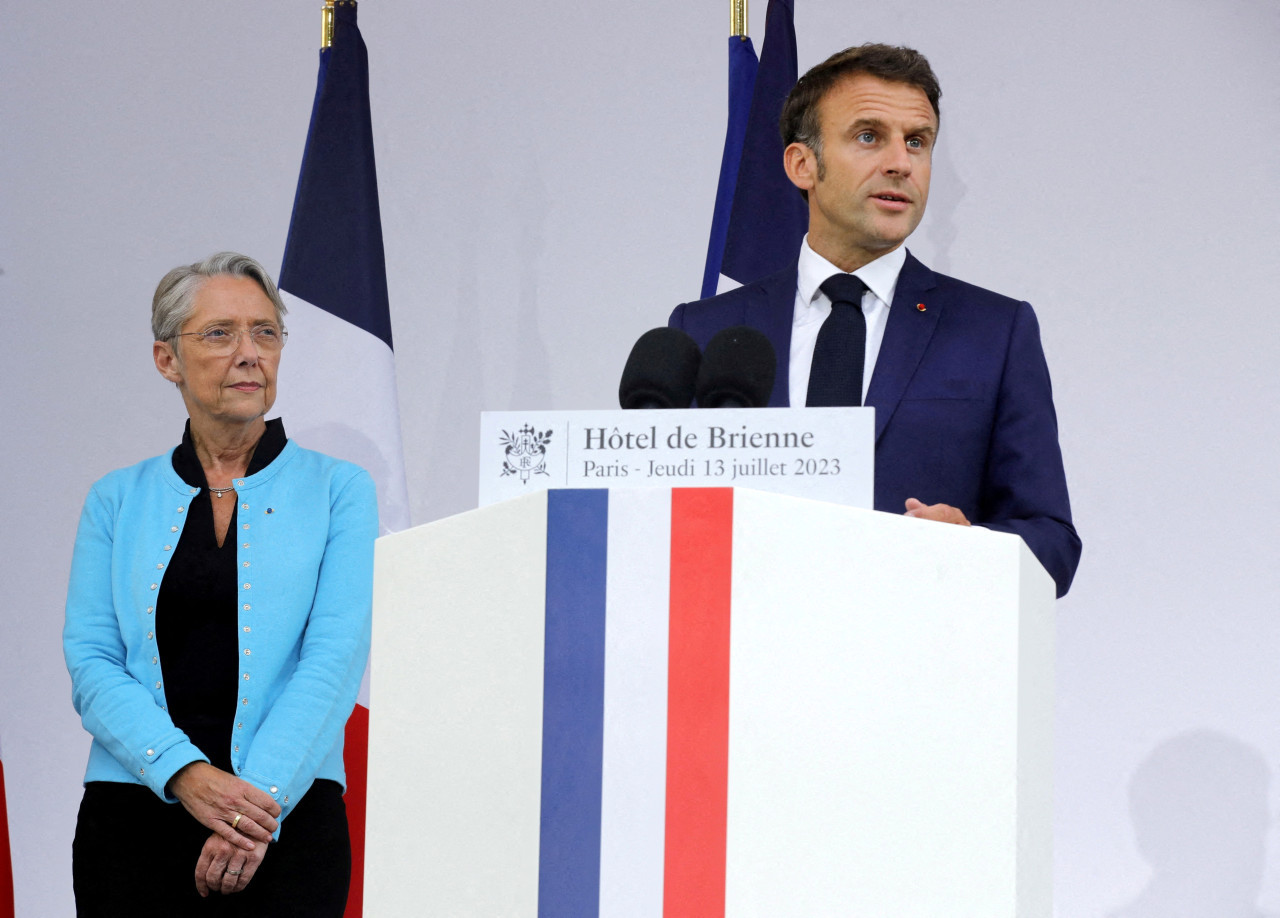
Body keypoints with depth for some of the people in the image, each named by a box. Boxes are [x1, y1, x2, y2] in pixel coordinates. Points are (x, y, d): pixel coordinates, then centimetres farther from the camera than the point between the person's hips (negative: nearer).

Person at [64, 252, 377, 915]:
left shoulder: (336, 490, 5)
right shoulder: (118, 501, 10)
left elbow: (335, 655, -6)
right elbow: (91, 661, 1)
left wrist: (263, 797, -18)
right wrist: (186, 774, -15)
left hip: (291, 814, -1)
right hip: (133, 815, 1)